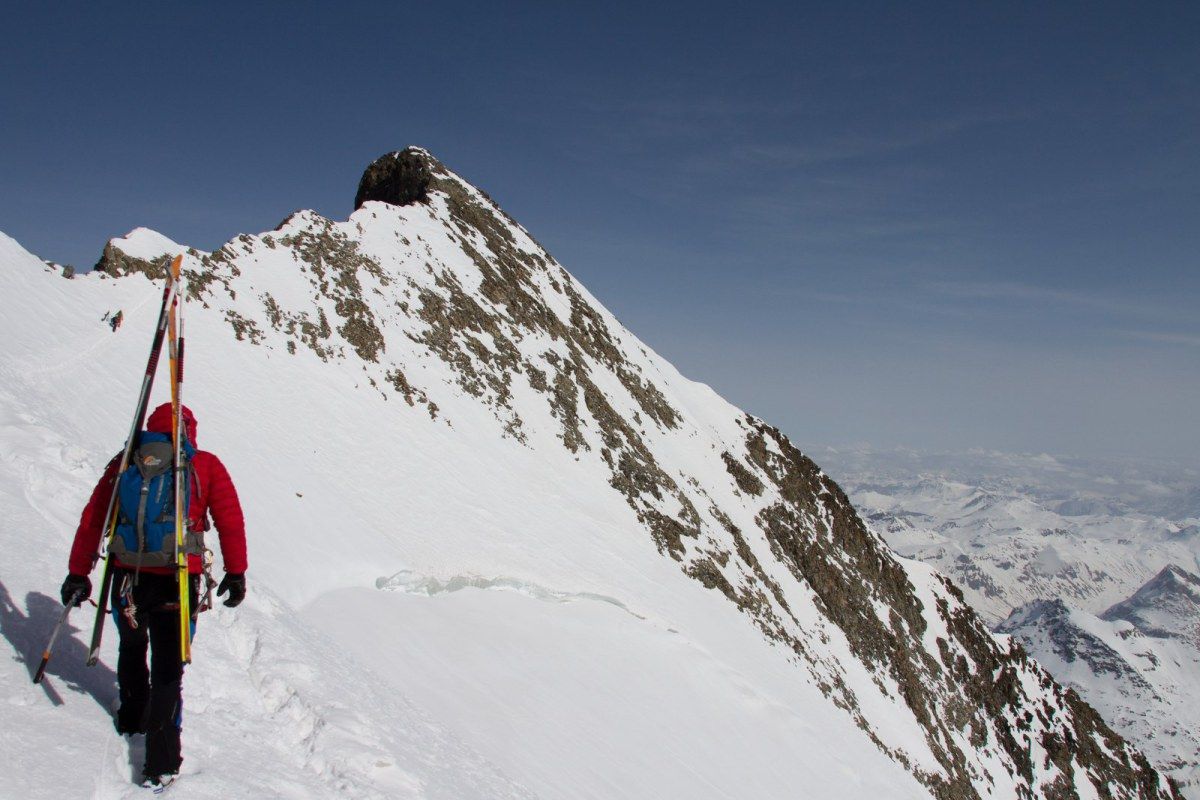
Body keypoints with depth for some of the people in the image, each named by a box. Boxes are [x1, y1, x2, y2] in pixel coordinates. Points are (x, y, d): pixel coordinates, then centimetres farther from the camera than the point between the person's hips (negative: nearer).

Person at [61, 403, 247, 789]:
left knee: (131, 648, 29)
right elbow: (231, 519, -2)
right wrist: (236, 573, 4)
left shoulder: (125, 462, 7)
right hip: (179, 583, -2)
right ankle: (161, 762, 2)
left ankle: (133, 717, 46)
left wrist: (78, 572, 14)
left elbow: (92, 519, 8)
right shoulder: (207, 466, 1)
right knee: (168, 667, 5)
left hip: (128, 577, 3)